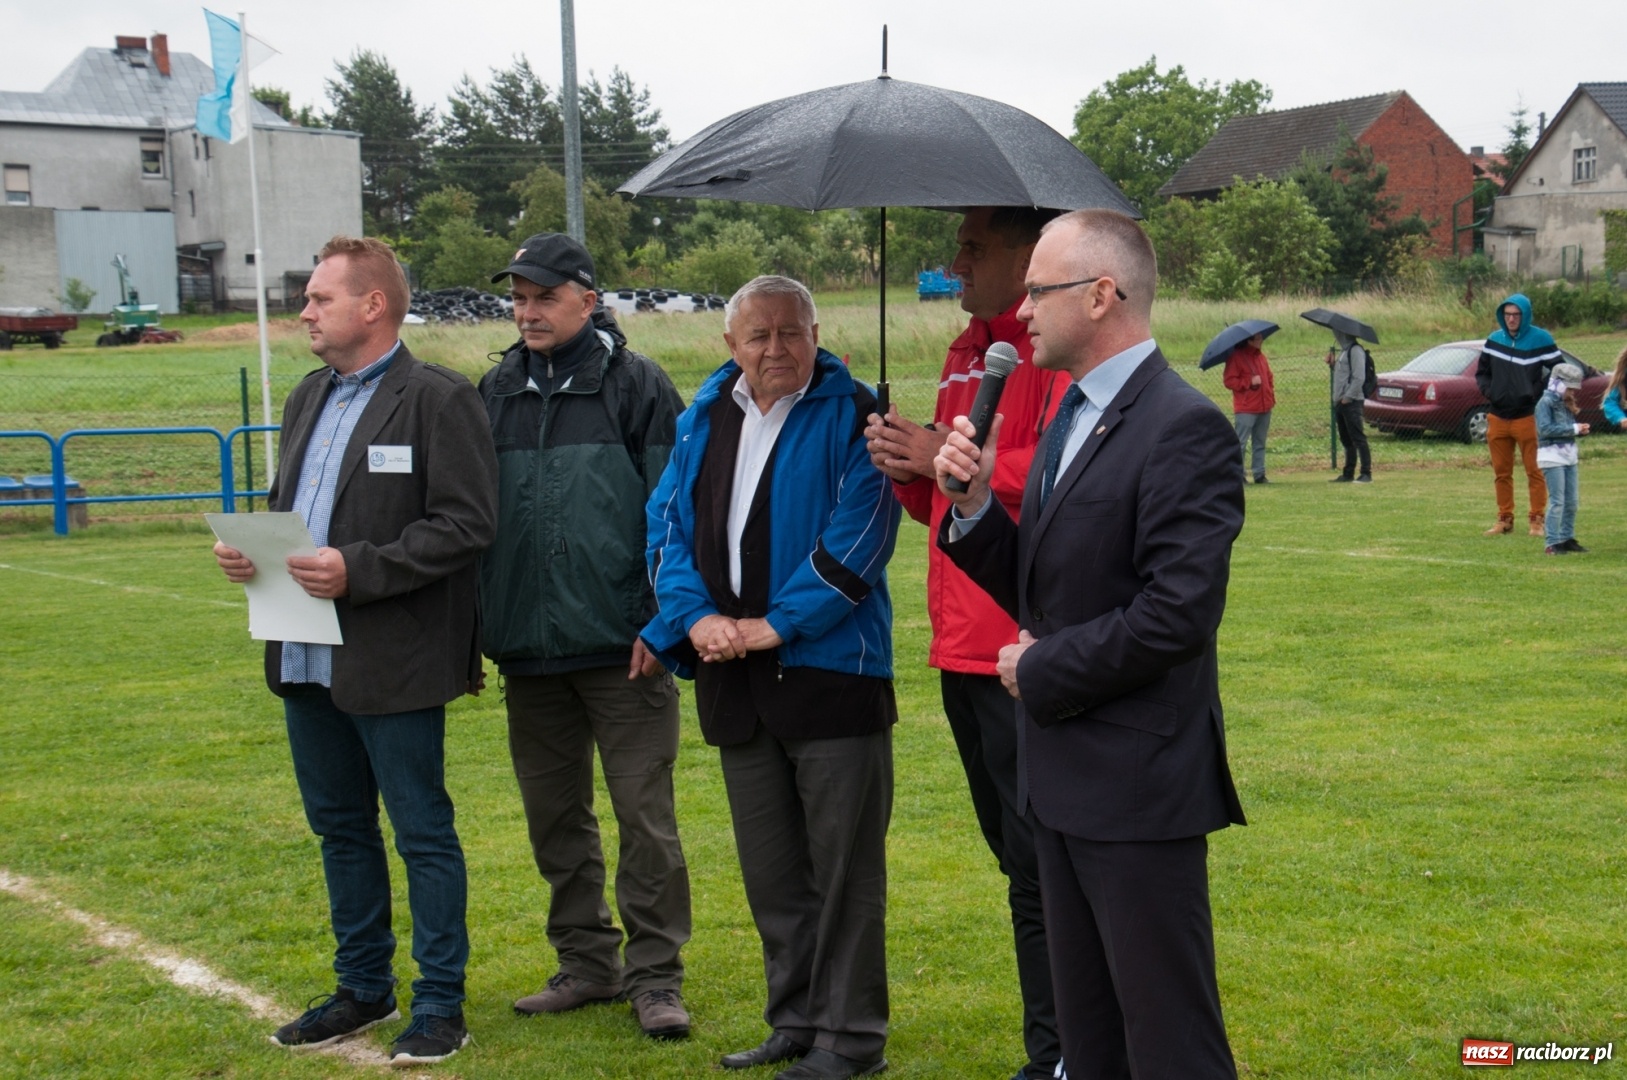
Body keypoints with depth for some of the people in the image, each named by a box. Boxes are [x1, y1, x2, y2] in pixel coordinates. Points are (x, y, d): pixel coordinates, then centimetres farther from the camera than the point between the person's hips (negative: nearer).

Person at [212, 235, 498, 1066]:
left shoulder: (438, 400, -11)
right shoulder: (309, 398, 16)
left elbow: (466, 524, -18)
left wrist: (358, 570, -22)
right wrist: (253, 551, 2)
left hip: (393, 664, -8)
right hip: (308, 656, 8)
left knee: (422, 834, 2)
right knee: (340, 830, 17)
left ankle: (440, 1003, 12)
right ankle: (364, 988, 30)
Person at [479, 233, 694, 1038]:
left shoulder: (636, 386, -2)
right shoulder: (496, 392, 12)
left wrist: (662, 622, -11)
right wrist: (481, 625, 11)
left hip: (621, 647, -5)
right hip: (528, 648, 5)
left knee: (644, 814, -1)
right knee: (554, 816, 12)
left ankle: (654, 974, 8)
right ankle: (586, 962, 25)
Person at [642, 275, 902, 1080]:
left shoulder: (851, 415, -5)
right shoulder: (703, 418, 12)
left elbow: (858, 534, -14)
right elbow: (669, 525, 11)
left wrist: (775, 625, -17)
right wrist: (696, 617, -6)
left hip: (830, 672, -6)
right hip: (734, 680, 6)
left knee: (843, 870, -1)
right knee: (770, 873, 14)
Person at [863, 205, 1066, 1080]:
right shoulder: (965, 354, 19)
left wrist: (949, 459, -15)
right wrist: (908, 465, 3)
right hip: (965, 646, 10)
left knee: (1038, 866, -5)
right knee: (1017, 856, 16)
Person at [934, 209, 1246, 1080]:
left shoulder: (1183, 429, -16)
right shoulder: (1070, 421, 13)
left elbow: (1177, 615, -24)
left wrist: (1042, 672, -13)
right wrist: (972, 503, -1)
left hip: (1139, 784, -9)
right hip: (1065, 780, 9)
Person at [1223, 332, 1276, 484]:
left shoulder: (1260, 356, 16)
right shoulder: (1236, 356, -6)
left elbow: (1268, 378, 25)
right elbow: (1229, 381, -11)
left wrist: (1271, 397, 13)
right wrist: (1250, 382, -17)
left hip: (1264, 408, 7)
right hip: (1245, 409, -7)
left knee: (1260, 443, 10)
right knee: (1240, 443, -8)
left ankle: (1260, 474, 14)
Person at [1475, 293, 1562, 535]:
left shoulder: (1541, 339, -5)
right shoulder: (1494, 340, 8)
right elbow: (1481, 372, 19)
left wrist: (1537, 392, -9)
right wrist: (1488, 391, 3)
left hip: (1528, 417, -4)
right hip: (1498, 418, 5)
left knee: (1535, 470, -1)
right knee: (1501, 472, 9)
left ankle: (1537, 520, 4)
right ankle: (1505, 519, 18)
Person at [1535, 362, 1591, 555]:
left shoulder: (1565, 403, 16)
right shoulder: (1545, 402, -11)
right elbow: (1545, 429, -22)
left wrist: (1579, 428, -2)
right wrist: (1574, 429, -20)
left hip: (1569, 456, 8)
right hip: (1552, 456, -8)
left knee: (1571, 502, 11)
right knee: (1557, 501, -10)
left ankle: (1567, 539, 21)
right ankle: (1552, 543, -7)